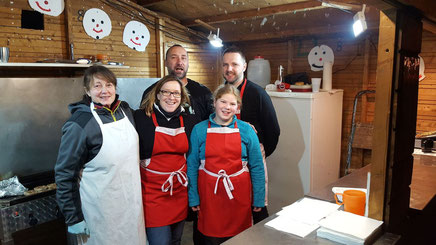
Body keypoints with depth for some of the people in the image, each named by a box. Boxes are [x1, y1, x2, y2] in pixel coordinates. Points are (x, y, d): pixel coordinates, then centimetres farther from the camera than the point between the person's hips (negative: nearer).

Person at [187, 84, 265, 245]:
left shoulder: (246, 130, -1)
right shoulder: (199, 130, -1)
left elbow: (256, 167, 2)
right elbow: (192, 166, 2)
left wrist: (259, 199, 1)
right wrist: (193, 198, 0)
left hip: (238, 194, 0)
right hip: (209, 194, 0)